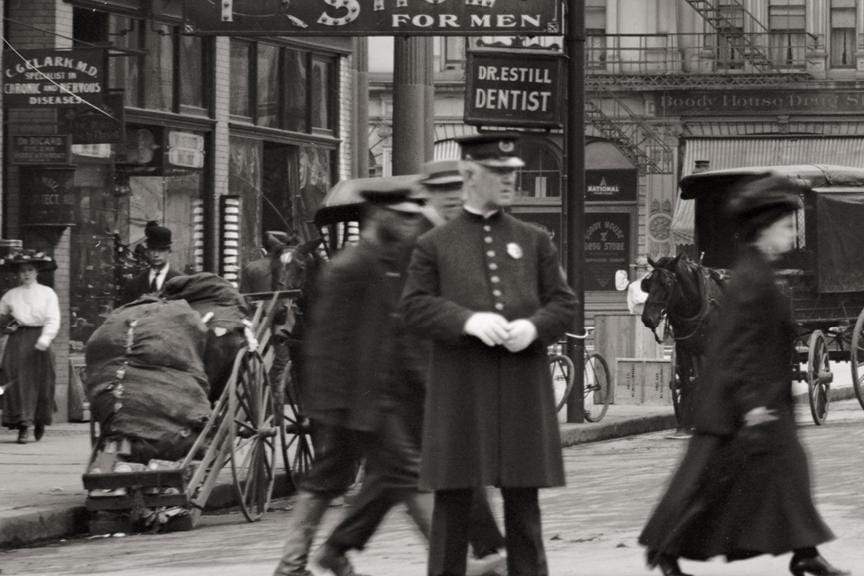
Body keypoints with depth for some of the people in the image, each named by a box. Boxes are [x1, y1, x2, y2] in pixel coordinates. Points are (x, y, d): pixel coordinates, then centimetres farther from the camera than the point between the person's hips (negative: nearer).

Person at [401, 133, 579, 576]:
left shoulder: (534, 241, 12)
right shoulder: (434, 245, 6)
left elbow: (564, 304, 10)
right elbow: (415, 307, -1)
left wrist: (533, 327, -12)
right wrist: (468, 321, -17)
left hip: (522, 389, 2)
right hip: (460, 393, -2)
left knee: (522, 504, 4)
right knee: (453, 502, 1)